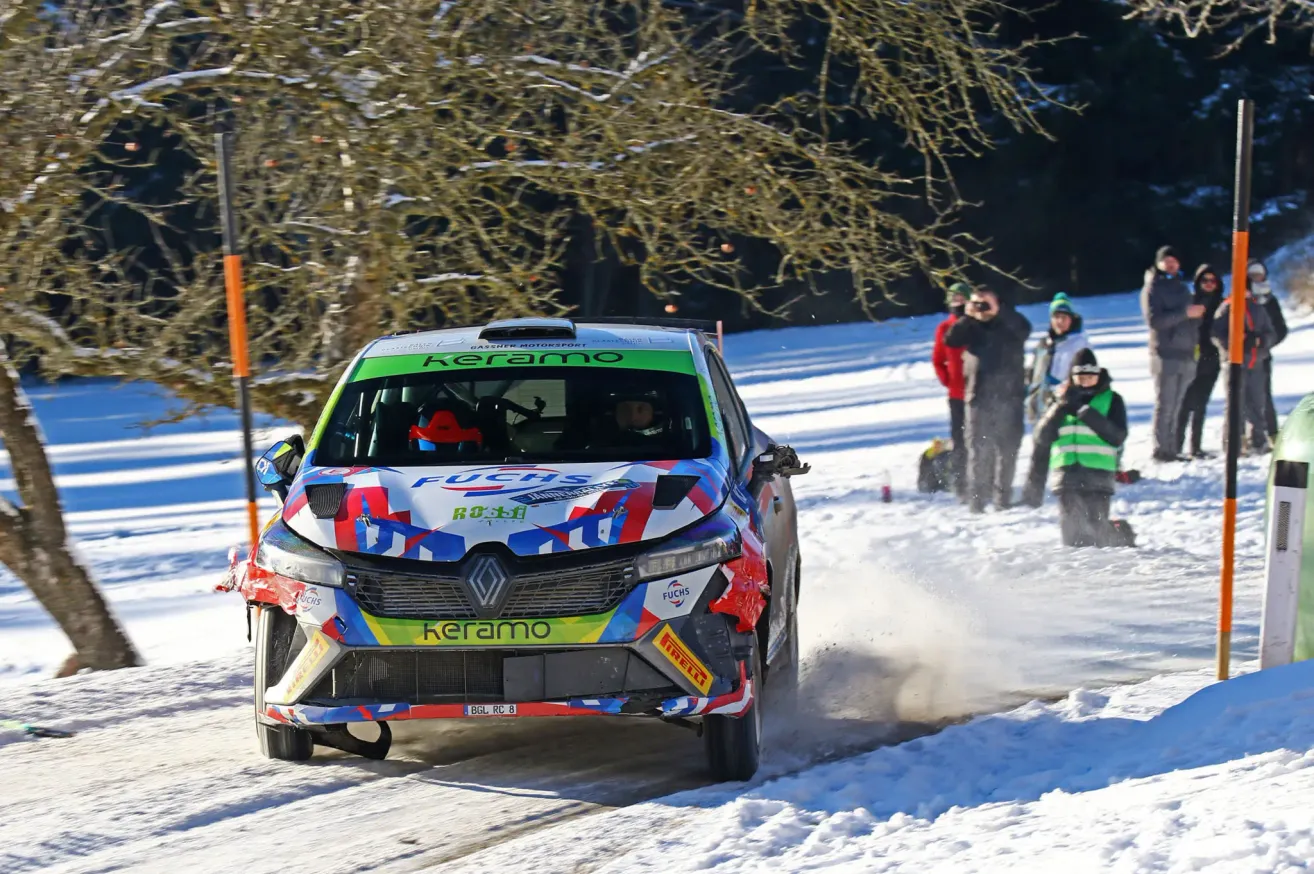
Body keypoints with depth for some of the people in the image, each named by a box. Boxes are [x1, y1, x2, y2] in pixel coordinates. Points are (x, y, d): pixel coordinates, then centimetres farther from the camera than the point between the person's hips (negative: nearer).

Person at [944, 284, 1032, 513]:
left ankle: (1003, 498, 8)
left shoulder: (1008, 325, 4)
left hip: (1008, 397, -1)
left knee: (1007, 449, 2)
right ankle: (976, 500, -4)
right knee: (978, 450, -3)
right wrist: (968, 317, -16)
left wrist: (998, 311, -27)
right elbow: (951, 340, -4)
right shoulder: (972, 327, 10)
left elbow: (1024, 328, -17)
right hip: (979, 397, 1)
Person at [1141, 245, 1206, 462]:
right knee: (1165, 405, -8)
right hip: (1165, 354, -7)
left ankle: (1171, 450, 9)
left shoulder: (1182, 287, 20)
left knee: (1176, 406, 7)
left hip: (1185, 354, 7)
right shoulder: (1152, 288, -2)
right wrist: (1185, 313, -18)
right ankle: (1161, 450, -7)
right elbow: (1154, 320, -15)